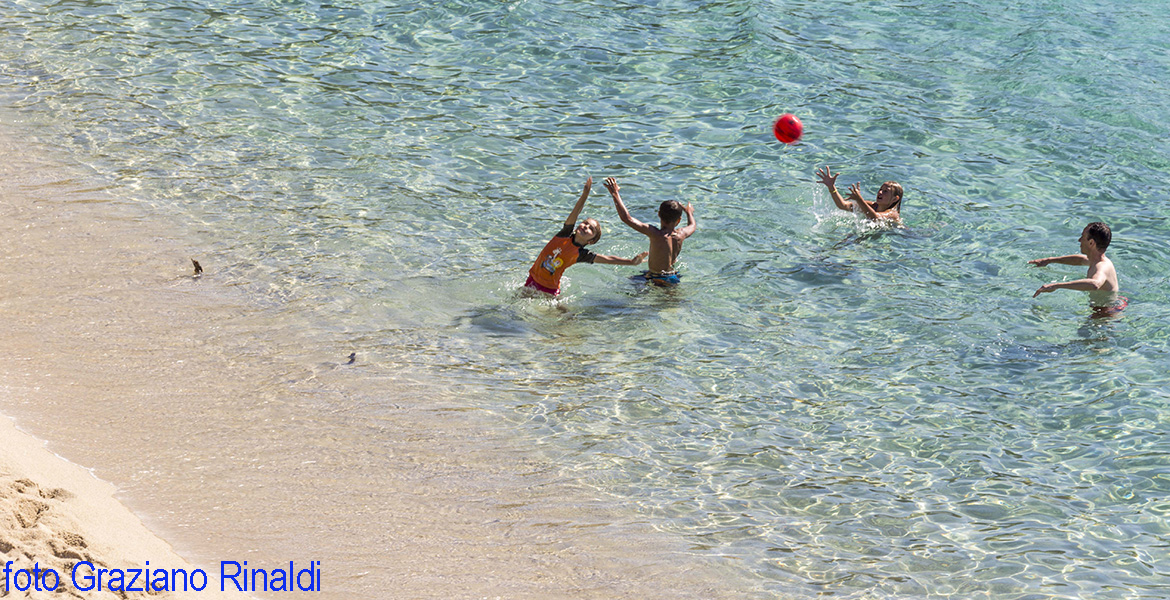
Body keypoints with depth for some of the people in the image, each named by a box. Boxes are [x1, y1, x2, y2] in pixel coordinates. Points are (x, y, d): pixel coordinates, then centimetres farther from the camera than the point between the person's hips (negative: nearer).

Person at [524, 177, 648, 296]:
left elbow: (607, 259, -10)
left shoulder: (582, 254, -10)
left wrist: (632, 261, -15)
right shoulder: (565, 235, -7)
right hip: (532, 279, 2)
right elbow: (575, 213, -18)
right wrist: (585, 195, -30)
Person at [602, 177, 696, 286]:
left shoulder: (656, 234, -22)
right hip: (673, 278, 6)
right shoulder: (681, 235, -6)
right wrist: (689, 212, 44)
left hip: (656, 280, -6)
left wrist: (615, 194, -16)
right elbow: (693, 225, 22)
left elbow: (626, 218, -24)